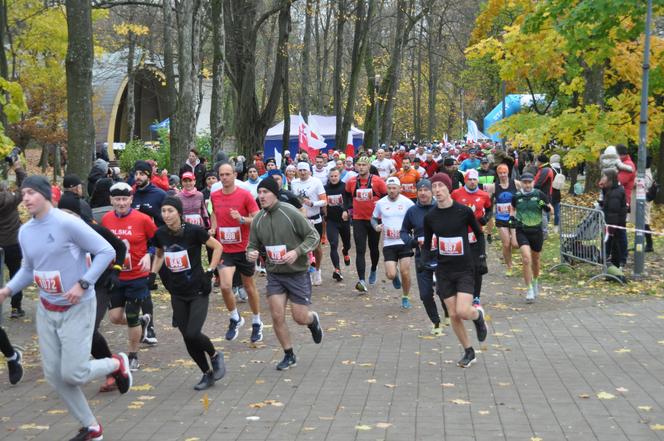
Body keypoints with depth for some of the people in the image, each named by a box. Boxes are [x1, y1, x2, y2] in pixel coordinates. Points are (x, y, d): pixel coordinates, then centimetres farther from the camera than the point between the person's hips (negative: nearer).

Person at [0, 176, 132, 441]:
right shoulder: (25, 231, 4)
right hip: (46, 310, 7)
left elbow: (106, 252, -16)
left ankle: (117, 364, 22)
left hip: (76, 308, -7)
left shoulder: (67, 223, -18)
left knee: (73, 374, -10)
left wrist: (83, 284, -22)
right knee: (53, 374, 5)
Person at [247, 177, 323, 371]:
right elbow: (253, 245, 10)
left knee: (300, 317, 0)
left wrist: (297, 252, -26)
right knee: (277, 316, -1)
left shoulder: (291, 213, -16)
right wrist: (251, 253, -14)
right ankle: (289, 356, 17)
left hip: (297, 273, -4)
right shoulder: (258, 220, -1)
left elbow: (314, 236, -12)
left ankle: (313, 320, 37)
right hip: (274, 274, 4)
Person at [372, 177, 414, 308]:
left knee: (405, 272, -5)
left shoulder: (407, 202, -3)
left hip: (404, 242, -1)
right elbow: (374, 218, 16)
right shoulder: (381, 203, 2)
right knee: (390, 275, -10)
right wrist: (376, 226, -5)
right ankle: (395, 277, 29)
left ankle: (406, 297, 18)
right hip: (388, 244, 1)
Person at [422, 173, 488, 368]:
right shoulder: (430, 216, 0)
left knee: (463, 312, -17)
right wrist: (428, 259, -5)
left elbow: (479, 234, 6)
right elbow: (426, 244, 12)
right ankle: (468, 352, 21)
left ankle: (478, 315, 19)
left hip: (465, 269, -3)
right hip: (443, 270, 3)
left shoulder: (464, 211, -8)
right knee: (453, 315, 3)